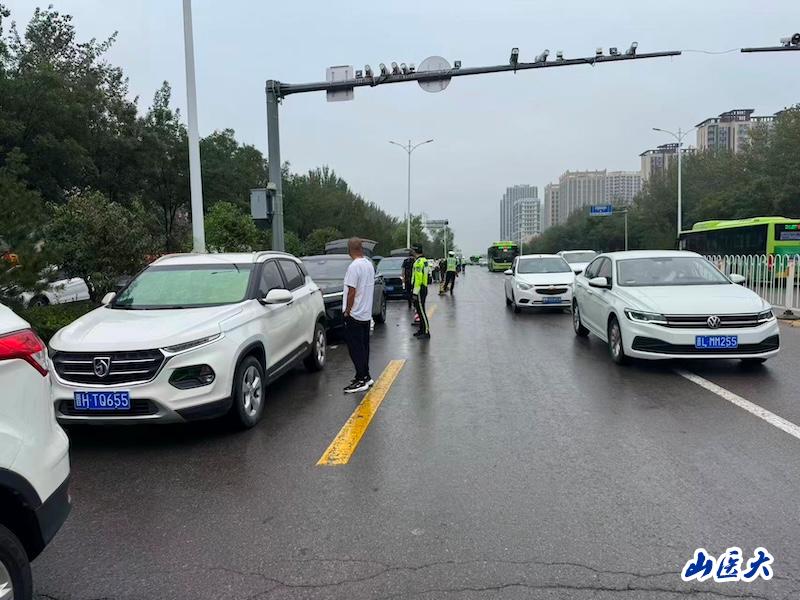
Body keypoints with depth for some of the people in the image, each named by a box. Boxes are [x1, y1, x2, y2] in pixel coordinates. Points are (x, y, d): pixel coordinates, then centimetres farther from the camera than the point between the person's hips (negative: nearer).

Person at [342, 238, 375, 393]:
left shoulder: (354, 267, -18)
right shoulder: (369, 264, 9)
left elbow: (352, 292, -20)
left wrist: (347, 311, -11)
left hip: (355, 314, -9)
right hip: (366, 313, 9)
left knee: (355, 348, -4)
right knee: (363, 346, 15)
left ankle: (361, 380, -2)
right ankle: (365, 376, 21)